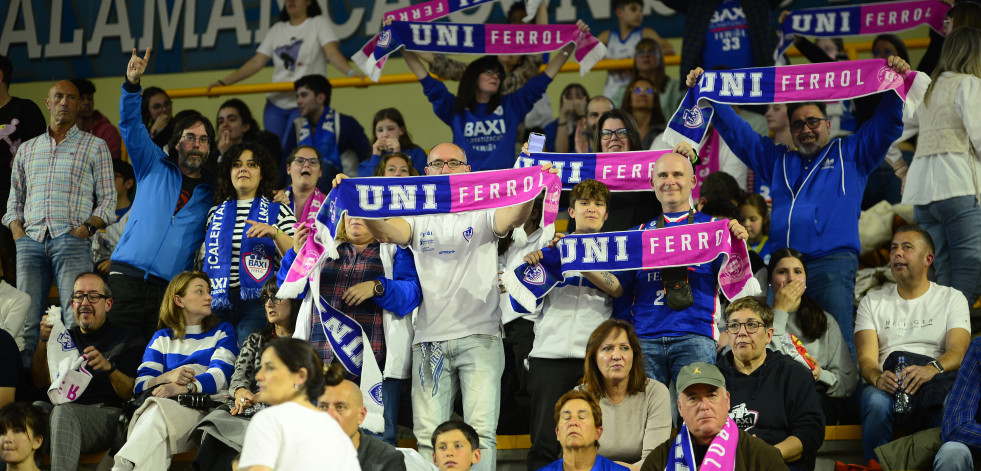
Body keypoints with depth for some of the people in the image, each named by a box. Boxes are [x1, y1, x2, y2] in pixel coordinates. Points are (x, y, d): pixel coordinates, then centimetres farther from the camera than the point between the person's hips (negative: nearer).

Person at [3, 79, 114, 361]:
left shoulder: (95, 146, 14)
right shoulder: (27, 149, 23)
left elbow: (108, 198, 8)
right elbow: (14, 199, 23)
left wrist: (87, 228, -8)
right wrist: (17, 230, 4)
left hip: (71, 240, -3)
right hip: (30, 241, 3)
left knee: (77, 321, -16)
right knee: (25, 321, -6)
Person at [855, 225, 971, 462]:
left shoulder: (952, 298, 15)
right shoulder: (872, 302, 19)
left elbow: (959, 351, -2)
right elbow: (866, 359, 5)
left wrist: (931, 369, -26)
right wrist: (878, 377, -21)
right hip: (887, 385, 1)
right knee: (876, 401, -36)